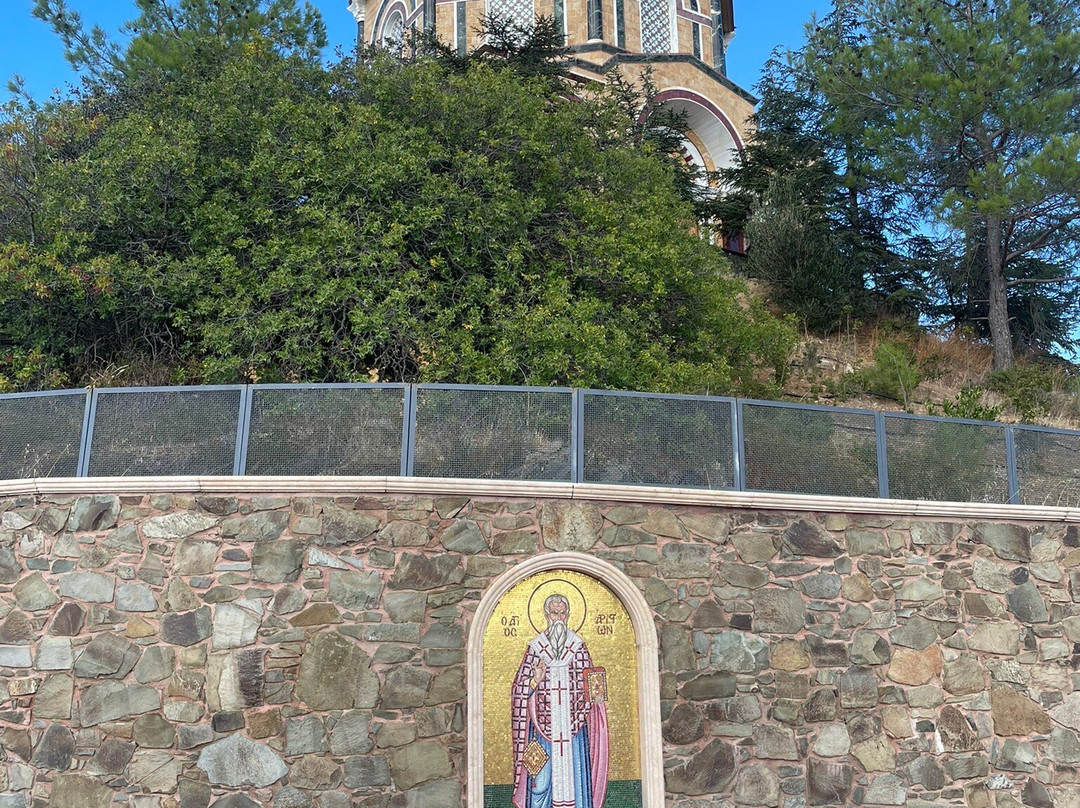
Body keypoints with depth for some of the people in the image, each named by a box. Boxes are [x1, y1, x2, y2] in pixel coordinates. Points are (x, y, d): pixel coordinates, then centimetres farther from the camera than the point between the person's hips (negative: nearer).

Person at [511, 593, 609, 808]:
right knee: (542, 778, -3)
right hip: (544, 726, -1)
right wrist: (535, 680, -16)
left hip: (573, 726, 1)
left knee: (574, 772, 0)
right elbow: (520, 688, 4)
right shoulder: (535, 646, 4)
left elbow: (588, 682, 9)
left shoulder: (578, 645, 7)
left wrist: (596, 695, -11)